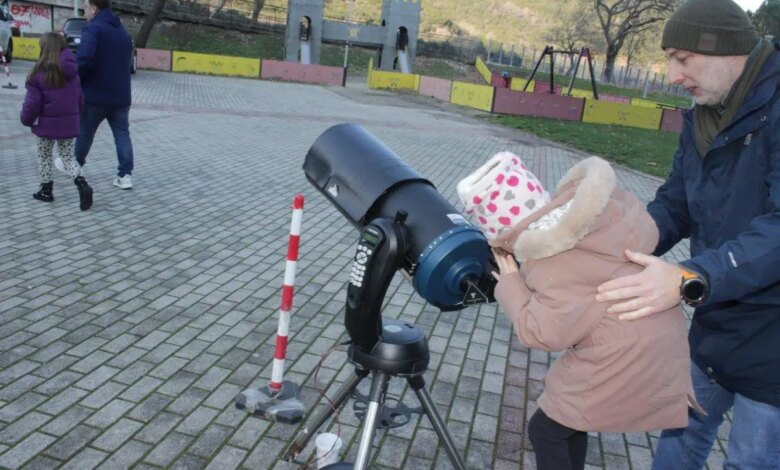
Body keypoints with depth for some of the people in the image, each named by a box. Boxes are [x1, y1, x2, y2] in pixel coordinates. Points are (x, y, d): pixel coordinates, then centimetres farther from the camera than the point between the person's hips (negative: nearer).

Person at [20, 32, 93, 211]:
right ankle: (82, 184, -9)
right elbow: (80, 98, 10)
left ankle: (46, 190, 22)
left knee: (44, 157, 15)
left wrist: (27, 120, 4)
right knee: (68, 157, 13)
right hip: (69, 122, 4)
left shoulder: (39, 73, -14)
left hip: (47, 123, -4)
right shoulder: (72, 71, 1)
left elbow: (32, 102, -12)